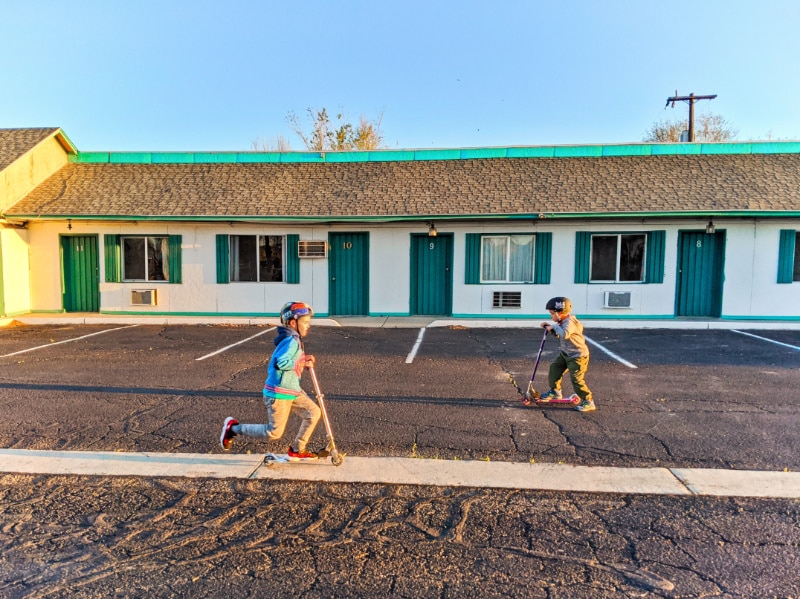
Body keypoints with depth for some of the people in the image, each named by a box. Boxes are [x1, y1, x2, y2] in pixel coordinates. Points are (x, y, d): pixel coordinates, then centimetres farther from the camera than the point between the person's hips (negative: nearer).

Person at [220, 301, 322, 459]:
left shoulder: (293, 340, 11)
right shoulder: (291, 341, -20)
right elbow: (281, 362, -32)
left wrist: (303, 359, 4)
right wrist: (302, 364, -20)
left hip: (293, 390, 10)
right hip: (279, 394, -10)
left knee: (314, 413, 3)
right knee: (274, 432, 1)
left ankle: (297, 451, 16)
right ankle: (233, 427, 16)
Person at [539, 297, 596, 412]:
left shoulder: (570, 322, -25)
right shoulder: (563, 322, 5)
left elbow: (565, 334, -43)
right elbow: (558, 334, 20)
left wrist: (554, 326, -27)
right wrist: (550, 327, 5)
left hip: (578, 356, -10)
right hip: (565, 353, 10)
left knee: (576, 379, -12)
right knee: (554, 368, 15)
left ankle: (588, 402, -2)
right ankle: (555, 392, 32)